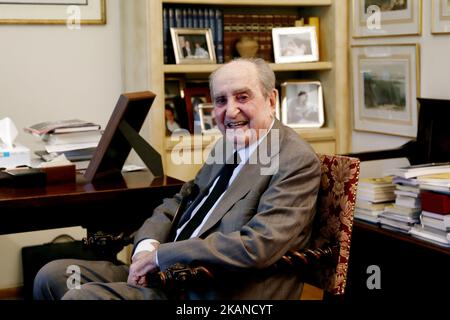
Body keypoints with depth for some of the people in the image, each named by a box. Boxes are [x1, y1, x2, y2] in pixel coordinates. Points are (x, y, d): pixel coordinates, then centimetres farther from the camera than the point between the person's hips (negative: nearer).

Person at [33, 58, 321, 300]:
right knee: (53, 276, 2)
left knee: (81, 296, -22)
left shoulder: (297, 161, -13)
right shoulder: (227, 147, 15)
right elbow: (176, 206, 19)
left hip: (219, 293, -8)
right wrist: (147, 246, -5)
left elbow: (257, 247, -24)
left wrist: (160, 255, -16)